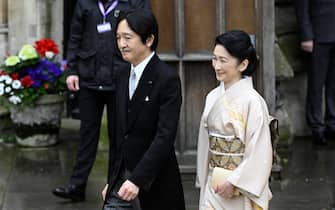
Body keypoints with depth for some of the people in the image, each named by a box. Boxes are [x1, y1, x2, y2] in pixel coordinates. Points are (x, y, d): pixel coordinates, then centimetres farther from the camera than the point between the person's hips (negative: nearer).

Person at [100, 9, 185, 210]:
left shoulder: (168, 79, -14)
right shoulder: (124, 76, 9)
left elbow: (165, 136, -20)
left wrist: (137, 179, -25)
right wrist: (112, 180, 15)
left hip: (155, 184, -6)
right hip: (122, 179, 6)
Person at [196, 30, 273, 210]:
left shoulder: (252, 102, -15)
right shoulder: (213, 97, 5)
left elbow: (259, 154, -16)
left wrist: (234, 183, -17)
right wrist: (203, 180, 11)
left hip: (242, 191, -5)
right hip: (214, 186, 6)